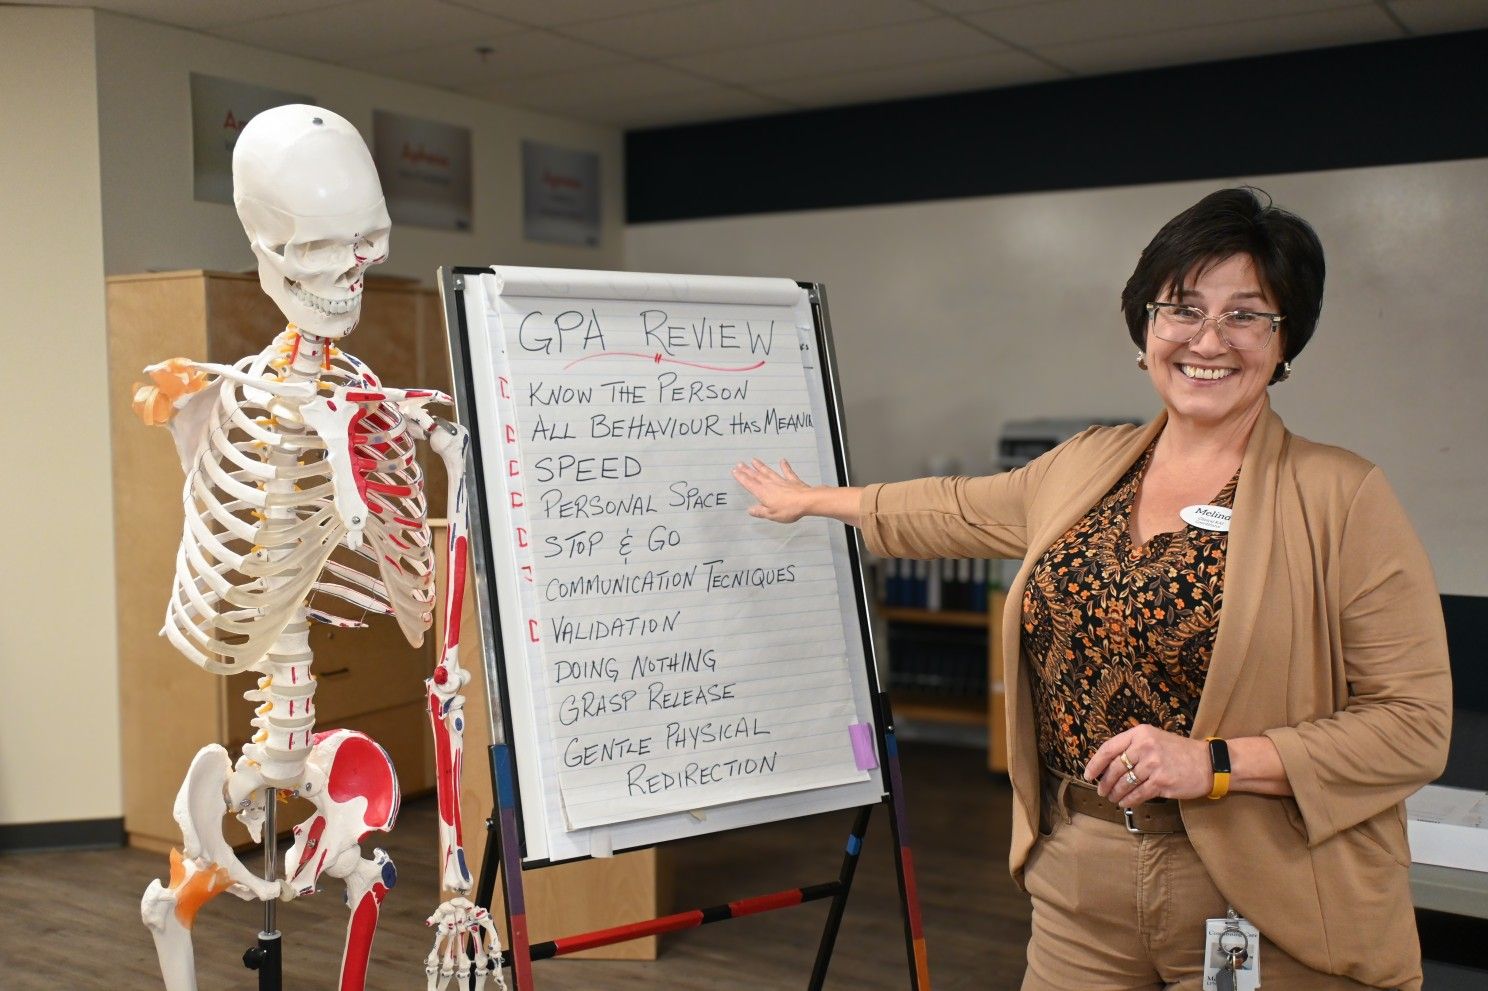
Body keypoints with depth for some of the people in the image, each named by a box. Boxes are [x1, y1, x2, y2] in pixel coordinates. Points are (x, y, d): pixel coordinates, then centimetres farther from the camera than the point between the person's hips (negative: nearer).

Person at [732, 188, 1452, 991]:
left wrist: (1213, 762, -21)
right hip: (1075, 878, 5)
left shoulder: (1340, 499, -10)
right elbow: (956, 510, 23)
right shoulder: (1086, 467, 6)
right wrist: (810, 500, 33)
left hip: (1261, 907, -4)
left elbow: (1415, 722, -11)